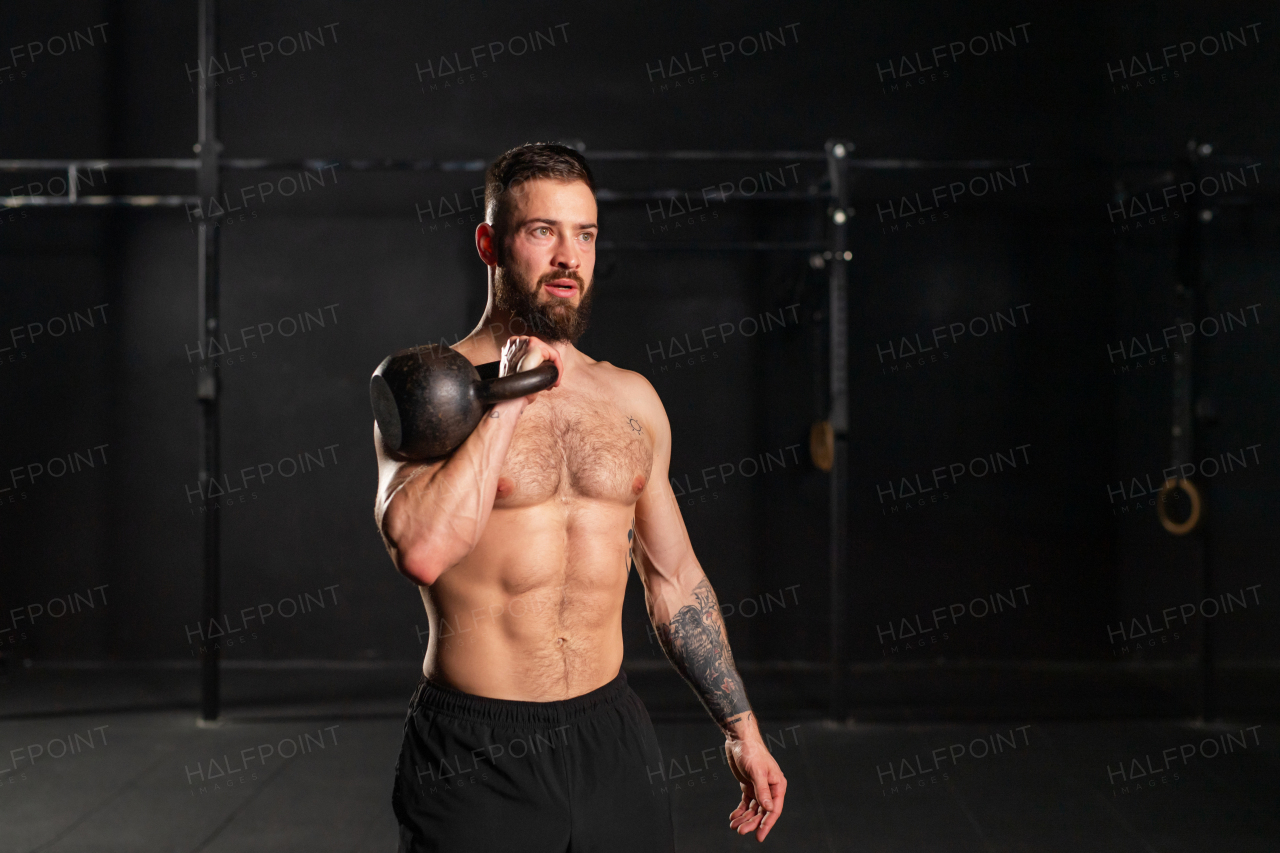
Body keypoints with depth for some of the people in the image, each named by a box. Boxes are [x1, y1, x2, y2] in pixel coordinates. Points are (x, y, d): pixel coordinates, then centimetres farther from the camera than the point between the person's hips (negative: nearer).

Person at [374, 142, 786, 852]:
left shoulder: (631, 399, 8)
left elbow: (674, 576, 16)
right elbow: (420, 549, -25)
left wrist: (739, 727, 17)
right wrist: (510, 397, -19)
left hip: (610, 738, 4)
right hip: (475, 756, -4)